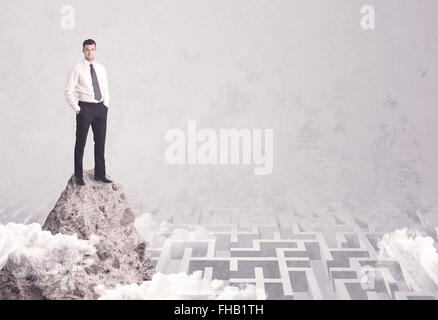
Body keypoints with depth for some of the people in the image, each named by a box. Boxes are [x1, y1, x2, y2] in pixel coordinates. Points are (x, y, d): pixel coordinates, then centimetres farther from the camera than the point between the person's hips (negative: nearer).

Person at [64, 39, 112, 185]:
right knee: (81, 142, 1)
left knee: (100, 142, 9)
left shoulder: (101, 68, 11)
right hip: (85, 108, -5)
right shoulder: (77, 69, -5)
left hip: (101, 108, 5)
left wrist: (106, 104, 9)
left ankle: (100, 174, 19)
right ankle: (78, 176, 10)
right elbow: (68, 91, -6)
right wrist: (77, 109, -9)